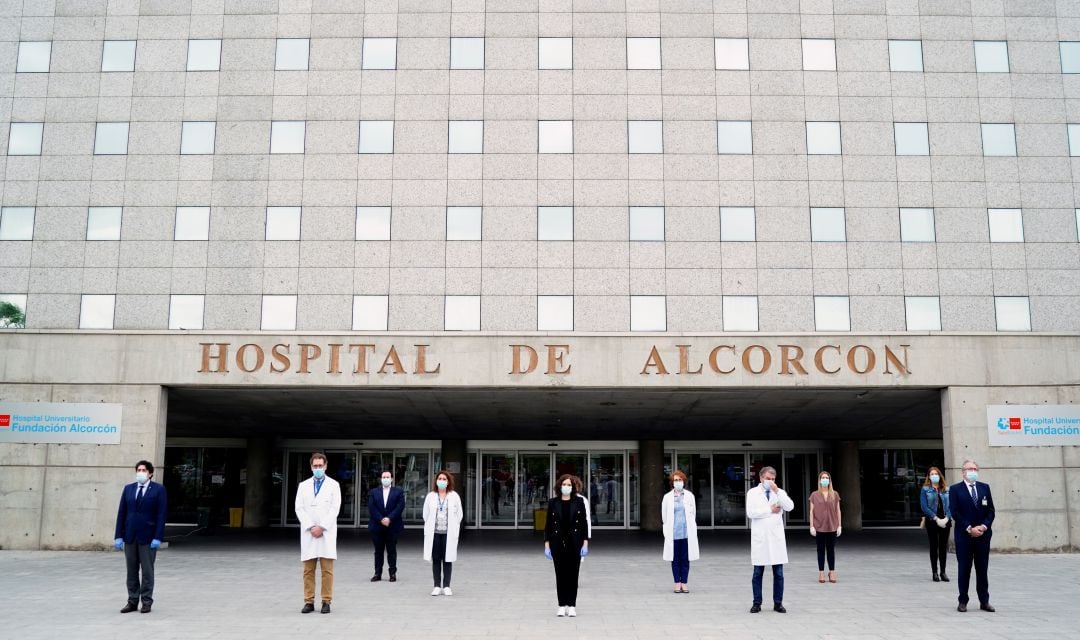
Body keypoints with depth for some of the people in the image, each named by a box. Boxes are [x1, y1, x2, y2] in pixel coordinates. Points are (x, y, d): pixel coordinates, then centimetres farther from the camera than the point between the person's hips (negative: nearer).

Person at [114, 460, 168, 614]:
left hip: (148, 537, -4)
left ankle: (147, 602, 10)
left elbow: (161, 515, -7)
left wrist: (158, 538, -13)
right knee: (132, 571, 9)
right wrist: (119, 536, 0)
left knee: (147, 571, 3)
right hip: (130, 536, 4)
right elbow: (121, 513, 7)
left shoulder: (158, 490, -3)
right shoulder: (128, 489, 9)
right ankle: (132, 601, 16)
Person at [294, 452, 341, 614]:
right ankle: (309, 602, 7)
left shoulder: (333, 485, 6)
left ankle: (326, 602, 1)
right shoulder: (303, 485, 12)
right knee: (308, 569, 2)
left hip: (327, 532, -2)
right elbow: (299, 508, 4)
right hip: (308, 532, 2)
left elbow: (335, 509, -2)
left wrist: (321, 527, -10)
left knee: (327, 569, -4)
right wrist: (311, 527, -8)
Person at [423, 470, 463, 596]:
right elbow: (426, 515, 10)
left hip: (448, 532, -1)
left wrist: (454, 530, 2)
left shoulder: (454, 496, 3)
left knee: (447, 559, 1)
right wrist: (428, 531, 4)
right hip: (434, 532, 1)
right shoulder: (430, 496, 6)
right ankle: (437, 586, 9)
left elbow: (459, 514, 6)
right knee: (435, 559, 2)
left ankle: (446, 586, 8)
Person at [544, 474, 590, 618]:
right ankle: (562, 605, 12)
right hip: (558, 542, 1)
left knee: (573, 574, 3)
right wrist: (546, 545, 0)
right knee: (560, 574, 4)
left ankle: (572, 605, 10)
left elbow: (584, 523, 0)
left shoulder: (579, 502, 0)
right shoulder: (553, 503, 2)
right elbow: (548, 524, 4)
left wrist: (585, 543, -5)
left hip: (574, 542, 0)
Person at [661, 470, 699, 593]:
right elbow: (664, 515, 10)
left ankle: (684, 583, 9)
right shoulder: (667, 497, 4)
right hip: (673, 533, 0)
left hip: (687, 532, 0)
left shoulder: (689, 496, 6)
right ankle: (677, 583, 10)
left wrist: (690, 527, 13)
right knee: (675, 559, 3)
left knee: (685, 559, 2)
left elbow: (693, 513, 13)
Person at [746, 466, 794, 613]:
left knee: (779, 573, 2)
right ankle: (757, 603, 10)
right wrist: (770, 510, -7)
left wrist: (777, 491, -15)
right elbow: (750, 513, -10)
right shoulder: (753, 493, 4)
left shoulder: (780, 492, 9)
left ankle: (778, 603, 11)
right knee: (758, 572, 3)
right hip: (760, 537, -1)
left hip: (776, 537, 2)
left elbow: (790, 507, -9)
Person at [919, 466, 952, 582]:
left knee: (944, 547, 5)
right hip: (931, 521, -2)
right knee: (934, 546, 3)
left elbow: (951, 506, 3)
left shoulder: (947, 490, 8)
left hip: (945, 522, 2)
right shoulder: (925, 490, 1)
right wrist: (936, 519, -13)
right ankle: (935, 572, 8)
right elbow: (924, 507, -6)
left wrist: (946, 518, -11)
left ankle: (943, 572, 12)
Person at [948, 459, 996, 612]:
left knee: (982, 569, 7)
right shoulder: (955, 489, 0)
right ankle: (963, 602, 9)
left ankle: (984, 601, 14)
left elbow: (990, 510, 7)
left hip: (983, 535, 3)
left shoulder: (985, 487, 10)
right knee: (964, 569, 3)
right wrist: (969, 529, -13)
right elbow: (955, 512, -7)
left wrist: (984, 526, -9)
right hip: (964, 536, -3)